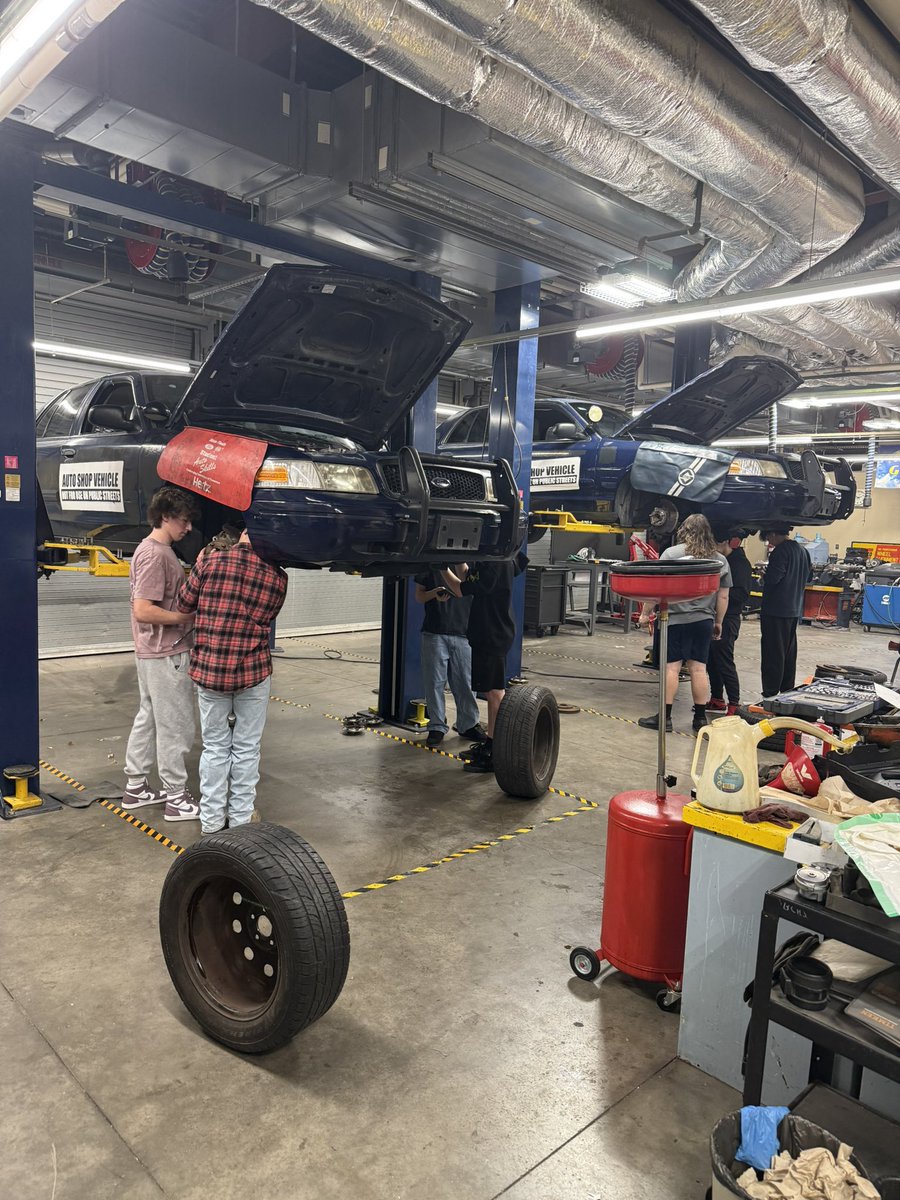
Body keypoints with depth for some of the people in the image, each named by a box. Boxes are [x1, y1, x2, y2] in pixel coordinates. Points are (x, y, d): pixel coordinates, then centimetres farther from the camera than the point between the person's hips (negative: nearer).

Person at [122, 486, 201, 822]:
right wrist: (186, 617, -18)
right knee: (176, 727, -1)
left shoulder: (160, 550, 12)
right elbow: (142, 610, -25)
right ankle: (176, 799, 10)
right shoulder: (155, 555, -20)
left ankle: (135, 787, 29)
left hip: (154, 653, 10)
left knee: (149, 718, 18)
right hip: (165, 654, -10)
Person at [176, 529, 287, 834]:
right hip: (253, 672, 0)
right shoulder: (278, 577, -3)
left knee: (215, 747, 15)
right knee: (246, 749, 14)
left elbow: (184, 604, 3)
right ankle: (241, 817, 22)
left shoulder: (211, 561, -8)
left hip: (208, 671, 1)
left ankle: (212, 819, 23)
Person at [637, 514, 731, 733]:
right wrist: (718, 622, 19)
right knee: (698, 668, 8)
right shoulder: (720, 560, 6)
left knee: (671, 667, 0)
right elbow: (723, 596, 9)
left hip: (675, 620, -3)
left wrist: (645, 613, 2)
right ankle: (700, 718, 14)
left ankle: (665, 717, 5)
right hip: (703, 621, 4)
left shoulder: (671, 553, -6)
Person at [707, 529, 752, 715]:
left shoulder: (741, 563, -12)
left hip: (727, 620, -9)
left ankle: (734, 704, 0)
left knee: (725, 663, -7)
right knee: (712, 661, 14)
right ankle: (717, 700, 24)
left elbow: (741, 594, -21)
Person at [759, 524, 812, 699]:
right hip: (794, 609, 9)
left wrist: (764, 574, -2)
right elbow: (807, 576, 21)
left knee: (773, 654, -5)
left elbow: (772, 578, -23)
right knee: (789, 652, 16)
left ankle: (770, 695, -3)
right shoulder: (802, 551, 10)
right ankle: (787, 691, 24)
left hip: (776, 611, -9)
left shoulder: (781, 551, -17)